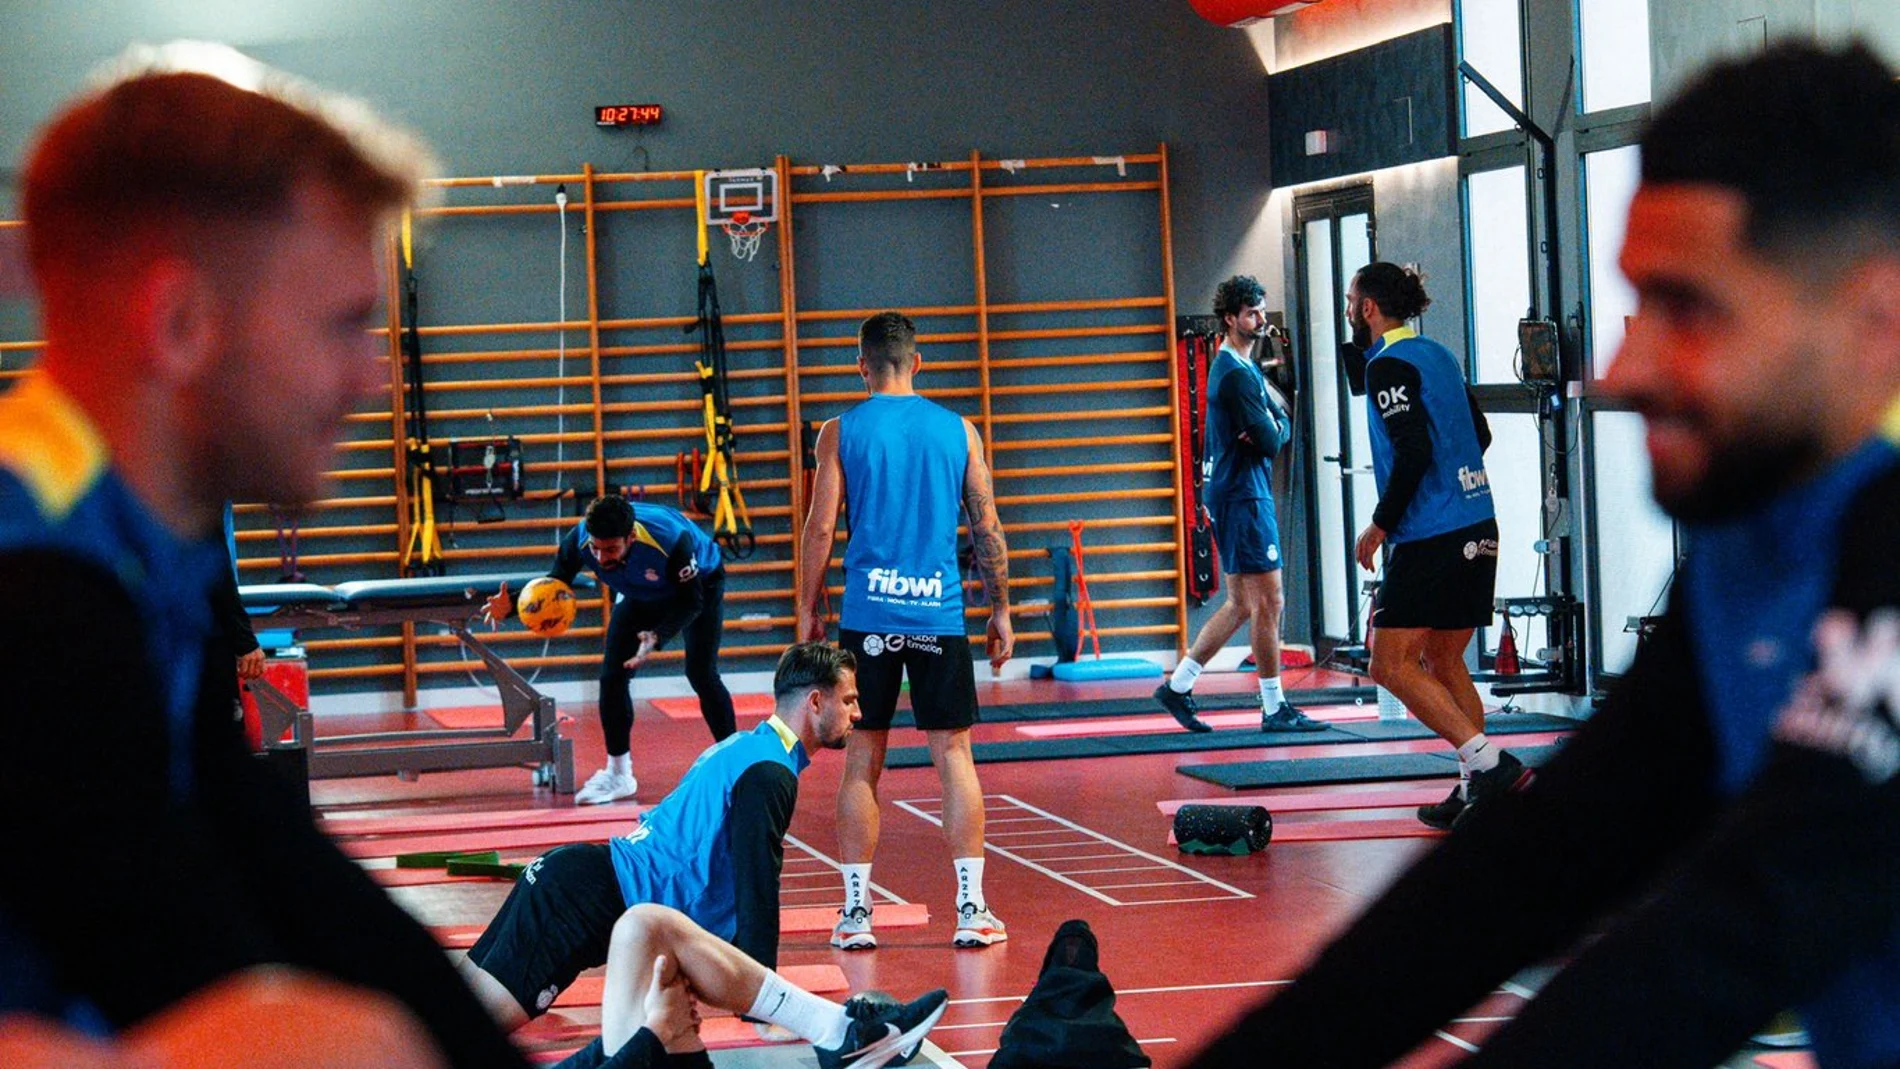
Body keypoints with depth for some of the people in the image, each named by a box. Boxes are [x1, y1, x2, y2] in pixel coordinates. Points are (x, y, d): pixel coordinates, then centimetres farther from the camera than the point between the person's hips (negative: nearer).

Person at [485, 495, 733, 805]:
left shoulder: (670, 539, -44)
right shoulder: (578, 540, -33)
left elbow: (691, 601, -33)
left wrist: (657, 637, -50)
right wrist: (512, 604, -39)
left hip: (700, 584, -4)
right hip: (641, 593, 4)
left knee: (701, 674, -14)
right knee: (612, 675, -6)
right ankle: (617, 775, 6)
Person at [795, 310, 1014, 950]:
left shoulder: (841, 432, 1)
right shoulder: (958, 430, 5)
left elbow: (820, 528, -2)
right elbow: (987, 528, 5)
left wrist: (807, 610, 7)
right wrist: (1000, 611, 13)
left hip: (868, 614, -1)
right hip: (940, 612, 1)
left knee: (862, 760, 6)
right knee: (953, 754, 5)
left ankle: (856, 913, 6)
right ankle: (972, 909, 2)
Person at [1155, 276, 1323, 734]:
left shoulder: (1245, 368, 18)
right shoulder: (1235, 373, -15)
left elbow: (1282, 426, 15)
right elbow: (1270, 442, -18)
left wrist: (1269, 430, -6)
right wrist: (1269, 432, 2)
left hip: (1237, 493, 10)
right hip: (1243, 495, -10)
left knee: (1241, 603, 14)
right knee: (1268, 602, -6)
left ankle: (1178, 685, 16)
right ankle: (1274, 708, -2)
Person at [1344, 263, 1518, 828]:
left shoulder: (1388, 365, -10)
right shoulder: (1439, 356, 16)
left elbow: (1414, 452, -19)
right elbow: (1479, 434, 22)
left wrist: (1380, 525, -11)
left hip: (1430, 538, -9)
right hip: (1476, 526, 9)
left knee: (1391, 664, -6)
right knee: (1444, 663, 14)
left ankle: (1487, 761, -15)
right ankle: (1477, 787, 9)